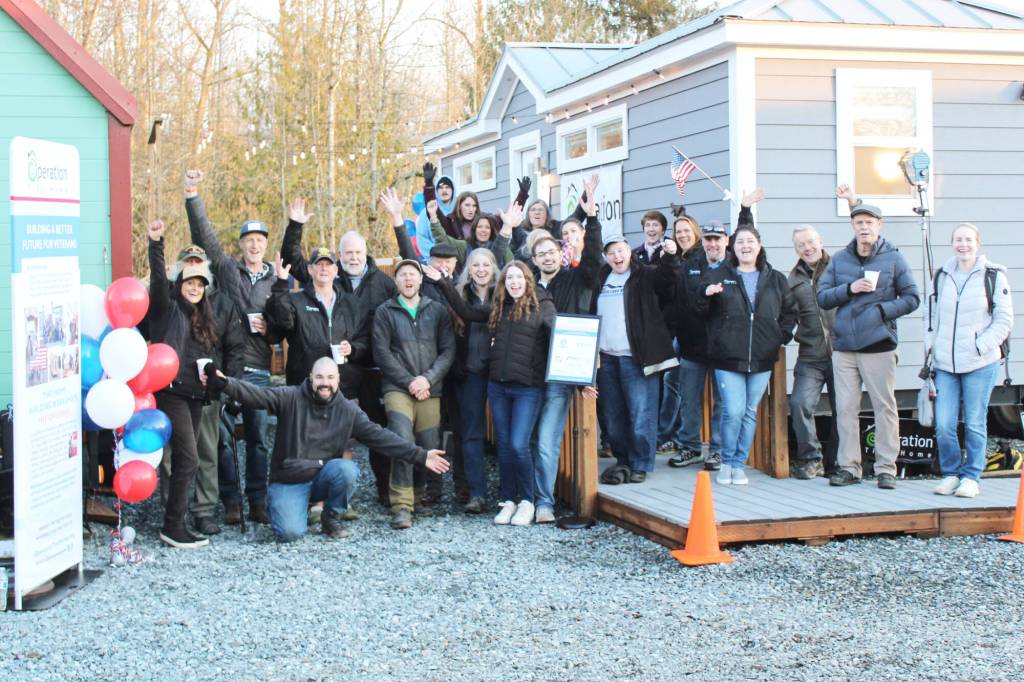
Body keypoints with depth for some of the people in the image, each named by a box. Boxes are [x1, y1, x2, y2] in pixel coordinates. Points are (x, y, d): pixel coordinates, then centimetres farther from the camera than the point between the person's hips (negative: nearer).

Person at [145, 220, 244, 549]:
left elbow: (233, 348, 14)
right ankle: (172, 527, -6)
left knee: (183, 460, 9)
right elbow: (158, 279, -16)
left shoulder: (212, 316, 15)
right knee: (188, 459, -12)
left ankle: (175, 522, 15)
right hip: (171, 391, -6)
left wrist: (226, 377, -1)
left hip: (196, 394, 6)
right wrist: (156, 243, -28)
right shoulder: (167, 308, 0)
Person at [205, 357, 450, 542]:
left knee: (347, 469, -30)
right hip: (289, 481, -2)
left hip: (323, 477, 3)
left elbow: (380, 437, -1)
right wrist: (224, 382, -37)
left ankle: (331, 519, -2)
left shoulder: (348, 411, 0)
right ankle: (285, 507, 15)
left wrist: (419, 456, -7)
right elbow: (256, 395, -19)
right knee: (291, 532, -24)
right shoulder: (290, 398, -7)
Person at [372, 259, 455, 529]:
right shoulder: (385, 312, 8)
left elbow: (448, 350, 6)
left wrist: (427, 379, -8)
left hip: (430, 391, 3)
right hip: (397, 389, -3)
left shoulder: (437, 310, 13)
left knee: (429, 447, 0)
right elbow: (382, 353, 0)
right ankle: (401, 506, -16)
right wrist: (409, 382, -8)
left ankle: (417, 496, 22)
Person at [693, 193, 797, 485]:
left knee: (750, 413, 7)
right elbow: (699, 312, 3)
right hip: (727, 357, -3)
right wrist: (705, 294, -17)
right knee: (733, 411, -10)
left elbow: (789, 312, 20)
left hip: (762, 359, 3)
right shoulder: (719, 275, 5)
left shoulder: (776, 279, 11)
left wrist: (782, 336, 6)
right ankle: (726, 463, 9)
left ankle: (739, 465, 18)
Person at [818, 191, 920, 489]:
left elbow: (912, 298, 2)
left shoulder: (893, 258, 1)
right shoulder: (839, 259, 9)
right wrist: (849, 289, -10)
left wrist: (883, 310, -12)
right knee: (845, 408, 4)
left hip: (878, 346, -3)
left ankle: (886, 468, 7)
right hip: (843, 346, 3)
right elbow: (822, 297, 6)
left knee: (884, 407, 0)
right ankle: (849, 467, 12)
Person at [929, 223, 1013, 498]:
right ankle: (951, 473, 15)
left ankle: (971, 476, 16)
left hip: (980, 364, -3)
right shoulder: (942, 276, 10)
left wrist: (979, 347, -12)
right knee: (943, 425, -2)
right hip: (945, 365, 3)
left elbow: (1004, 321, -2)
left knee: (975, 424, 3)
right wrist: (932, 351, 9)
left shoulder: (993, 276, -2)